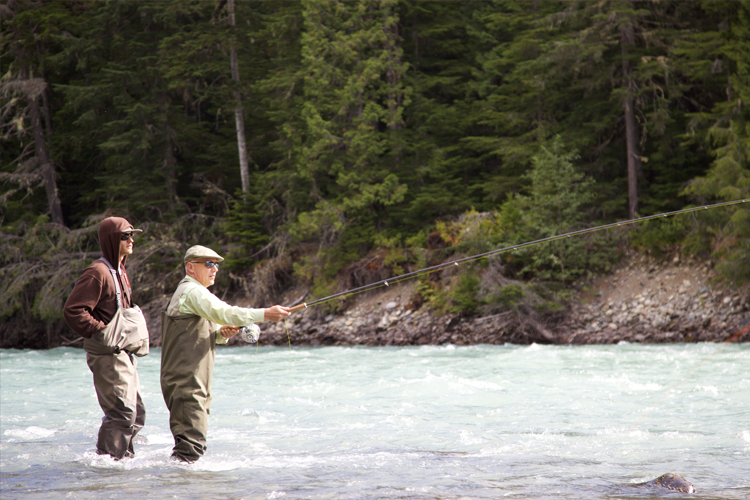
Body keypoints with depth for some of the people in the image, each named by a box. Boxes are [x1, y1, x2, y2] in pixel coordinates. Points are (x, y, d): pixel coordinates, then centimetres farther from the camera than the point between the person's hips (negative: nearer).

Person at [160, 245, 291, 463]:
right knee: (192, 441, -16)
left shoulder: (192, 292, 23)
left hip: (193, 382, 11)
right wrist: (264, 314, -30)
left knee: (192, 437, 15)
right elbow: (222, 312, -26)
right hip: (186, 381, -11)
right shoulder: (192, 292, -11)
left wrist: (221, 333, 1)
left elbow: (202, 335, 24)